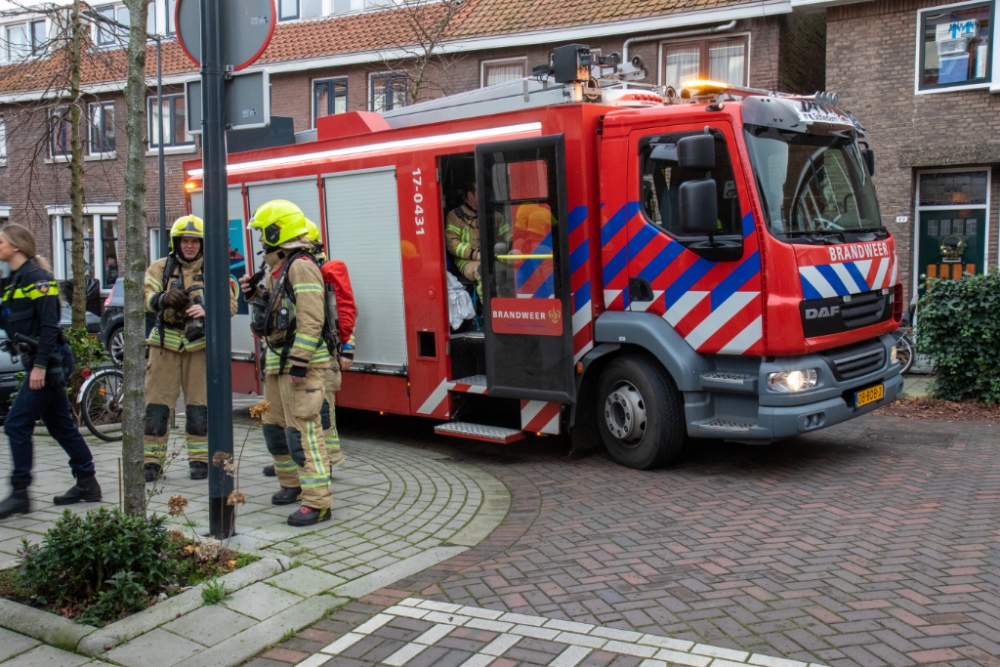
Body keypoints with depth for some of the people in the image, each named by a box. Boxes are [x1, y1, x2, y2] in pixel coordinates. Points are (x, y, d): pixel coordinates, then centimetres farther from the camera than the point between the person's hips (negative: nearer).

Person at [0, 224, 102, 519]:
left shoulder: (36, 278, -13)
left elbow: (49, 325, -19)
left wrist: (40, 366, -21)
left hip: (50, 361, -10)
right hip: (37, 361, 10)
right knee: (60, 425, 13)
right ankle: (87, 484, 20)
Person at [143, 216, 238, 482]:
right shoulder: (160, 267, 7)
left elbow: (230, 304, -3)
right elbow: (146, 296, -8)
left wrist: (207, 310, -23)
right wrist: (163, 298, -30)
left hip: (199, 345, 0)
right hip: (166, 344, 0)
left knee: (199, 407, 4)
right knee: (156, 405, 1)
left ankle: (199, 460, 15)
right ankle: (151, 461, 10)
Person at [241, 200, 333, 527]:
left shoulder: (301, 267, -16)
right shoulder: (278, 268, 17)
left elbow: (311, 320, -23)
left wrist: (299, 364, -25)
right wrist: (256, 294, 7)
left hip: (301, 362, -11)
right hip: (277, 360, 11)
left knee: (302, 430, -11)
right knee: (275, 425, 18)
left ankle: (317, 502, -9)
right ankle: (292, 484, 33)